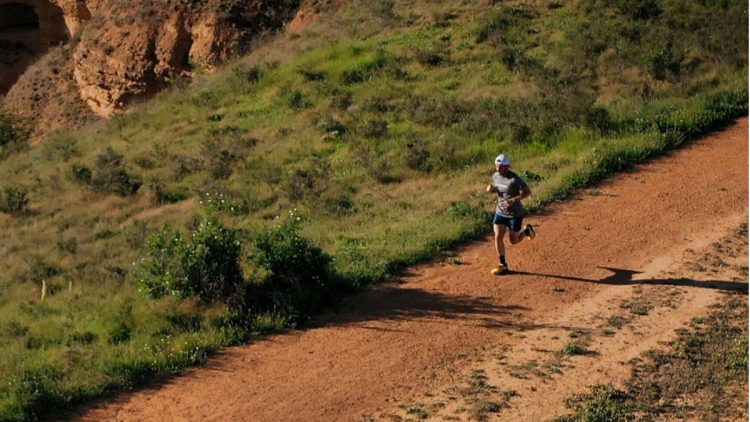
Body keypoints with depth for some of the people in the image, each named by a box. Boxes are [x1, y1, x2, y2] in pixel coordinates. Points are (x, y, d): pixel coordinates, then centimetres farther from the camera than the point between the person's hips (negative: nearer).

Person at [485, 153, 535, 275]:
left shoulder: (514, 179, -23)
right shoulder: (495, 176, -2)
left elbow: (528, 192, -19)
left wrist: (514, 199, -32)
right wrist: (491, 189, -7)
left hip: (515, 214, -5)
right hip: (500, 212, 5)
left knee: (514, 241, 8)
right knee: (498, 237, -6)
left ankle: (526, 230, 39)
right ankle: (503, 265, 9)